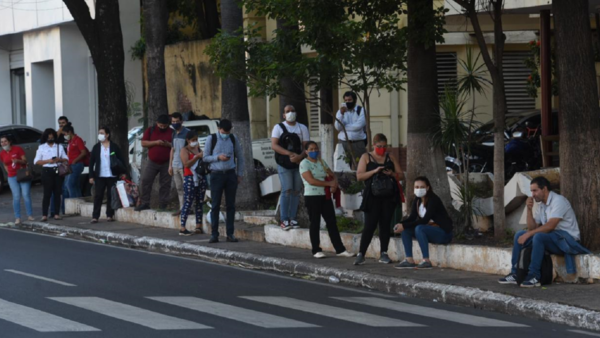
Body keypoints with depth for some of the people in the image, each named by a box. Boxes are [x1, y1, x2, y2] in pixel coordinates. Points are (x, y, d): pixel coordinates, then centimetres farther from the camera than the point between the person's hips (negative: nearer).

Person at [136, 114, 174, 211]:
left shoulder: (171, 133, 6)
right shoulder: (150, 130, 7)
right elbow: (143, 143, 1)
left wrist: (168, 144, -13)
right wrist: (155, 142, -13)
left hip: (166, 163, -1)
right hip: (152, 162, 1)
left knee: (165, 184, -1)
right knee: (145, 181, -6)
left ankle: (163, 205, 5)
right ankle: (145, 203, 1)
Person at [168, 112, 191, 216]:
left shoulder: (187, 133, -8)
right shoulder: (174, 134, 15)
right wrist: (170, 165, 17)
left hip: (184, 166, -8)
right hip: (175, 165, 8)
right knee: (179, 188, 10)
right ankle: (182, 208, 14)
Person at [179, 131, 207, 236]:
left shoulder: (199, 149, 19)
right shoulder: (184, 150, -1)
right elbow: (186, 164, -16)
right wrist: (198, 156, -20)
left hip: (201, 178, 7)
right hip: (190, 178, -7)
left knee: (200, 202, 5)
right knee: (188, 202, -11)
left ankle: (198, 226, 9)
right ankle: (182, 228, -14)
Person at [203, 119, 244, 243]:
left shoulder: (233, 139, 6)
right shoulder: (211, 139, -2)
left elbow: (240, 157, 14)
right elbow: (205, 157, -1)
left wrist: (240, 174, 9)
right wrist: (218, 157, -17)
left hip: (231, 174, 3)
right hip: (216, 174, -3)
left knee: (231, 205, 4)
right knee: (215, 205, -2)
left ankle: (230, 234, 9)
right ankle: (214, 234, 1)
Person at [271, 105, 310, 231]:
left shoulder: (302, 128, 11)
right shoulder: (279, 127, 3)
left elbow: (306, 146, 4)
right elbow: (274, 145, -8)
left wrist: (300, 156, -18)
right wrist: (290, 154, -19)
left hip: (298, 163, 4)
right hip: (284, 164, -4)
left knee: (297, 191, 3)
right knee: (287, 190, -11)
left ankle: (292, 218, 10)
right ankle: (284, 220, -8)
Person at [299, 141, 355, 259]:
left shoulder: (321, 162, 14)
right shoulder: (304, 164, -6)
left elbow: (332, 175, 15)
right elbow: (311, 181, -17)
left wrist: (334, 184, -8)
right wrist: (329, 183, -14)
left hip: (325, 196, 6)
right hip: (312, 196, -6)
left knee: (332, 222, 4)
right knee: (315, 223, 0)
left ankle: (340, 249, 5)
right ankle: (316, 251, 7)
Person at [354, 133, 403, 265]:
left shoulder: (391, 158, 15)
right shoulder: (366, 157, 6)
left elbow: (401, 175, 14)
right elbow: (359, 176, -3)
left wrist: (392, 174, -8)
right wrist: (374, 171, -16)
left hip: (389, 197, 3)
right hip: (373, 197, -3)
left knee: (385, 224, 3)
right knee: (370, 225, -9)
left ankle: (384, 254, 10)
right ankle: (361, 254, -7)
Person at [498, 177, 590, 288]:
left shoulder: (558, 201, -15)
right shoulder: (541, 205, 12)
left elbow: (550, 225, -25)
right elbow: (532, 227, 8)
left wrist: (528, 234, -23)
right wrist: (529, 209, -4)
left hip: (567, 238, -9)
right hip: (551, 238, 9)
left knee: (538, 236, -34)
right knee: (519, 235, -1)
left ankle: (534, 276, -28)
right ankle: (515, 273, -4)